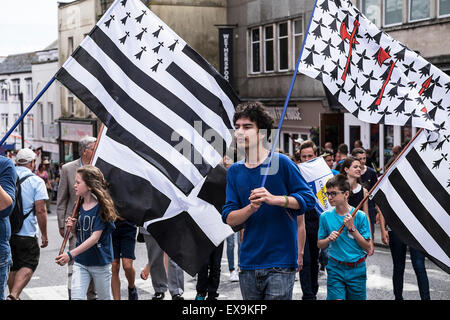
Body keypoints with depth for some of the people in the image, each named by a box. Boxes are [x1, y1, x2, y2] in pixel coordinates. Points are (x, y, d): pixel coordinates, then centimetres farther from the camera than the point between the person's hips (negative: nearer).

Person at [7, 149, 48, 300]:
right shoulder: (36, 181, -7)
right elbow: (40, 210, -12)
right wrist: (44, 235, -4)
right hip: (26, 233, -5)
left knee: (13, 267, 17)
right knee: (28, 266, 1)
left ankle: (13, 295, 23)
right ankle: (13, 295, -17)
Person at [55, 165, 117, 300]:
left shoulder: (101, 207, -16)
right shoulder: (79, 206, 4)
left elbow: (95, 237, -23)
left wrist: (71, 254, -29)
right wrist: (73, 227, -8)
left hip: (100, 263, -5)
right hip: (80, 262, 5)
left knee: (105, 297, 12)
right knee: (76, 296, -8)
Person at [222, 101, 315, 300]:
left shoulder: (281, 163, -5)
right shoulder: (234, 171, 8)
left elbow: (309, 199, -5)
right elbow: (229, 218, 3)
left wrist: (274, 199, -21)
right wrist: (251, 207, -18)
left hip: (280, 262, -5)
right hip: (248, 262, 5)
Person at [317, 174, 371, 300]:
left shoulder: (360, 216, -6)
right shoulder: (325, 217, -1)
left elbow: (367, 247, -6)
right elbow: (319, 244, 8)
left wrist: (352, 228, -15)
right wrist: (329, 239, -13)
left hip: (357, 270, 0)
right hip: (335, 268, 0)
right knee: (337, 298, -12)